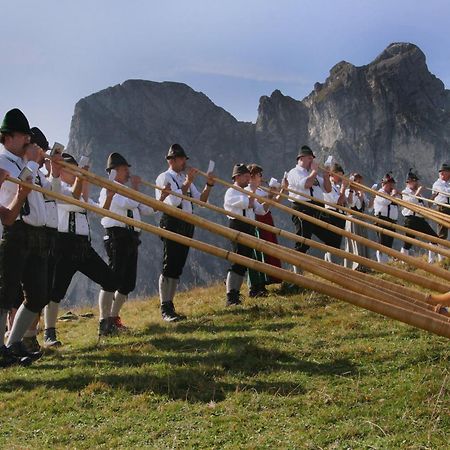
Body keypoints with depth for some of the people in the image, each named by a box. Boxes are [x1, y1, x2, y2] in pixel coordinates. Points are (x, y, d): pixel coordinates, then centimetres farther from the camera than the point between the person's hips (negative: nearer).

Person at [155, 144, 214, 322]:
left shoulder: (185, 178, 18)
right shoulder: (164, 177, -5)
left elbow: (200, 200, 14)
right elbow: (174, 201, -18)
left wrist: (208, 185, 1)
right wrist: (187, 183, -17)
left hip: (187, 225, 8)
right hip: (172, 223, -8)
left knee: (178, 267, 10)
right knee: (169, 266, -9)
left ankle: (170, 306, 16)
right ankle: (165, 309, -8)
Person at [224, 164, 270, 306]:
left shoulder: (246, 192, 21)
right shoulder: (231, 192, -6)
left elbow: (261, 210, 18)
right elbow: (248, 204, -20)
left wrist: (269, 198, 4)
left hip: (249, 229, 9)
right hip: (238, 227, -9)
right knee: (238, 262, -15)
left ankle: (235, 293, 18)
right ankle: (230, 297, -16)